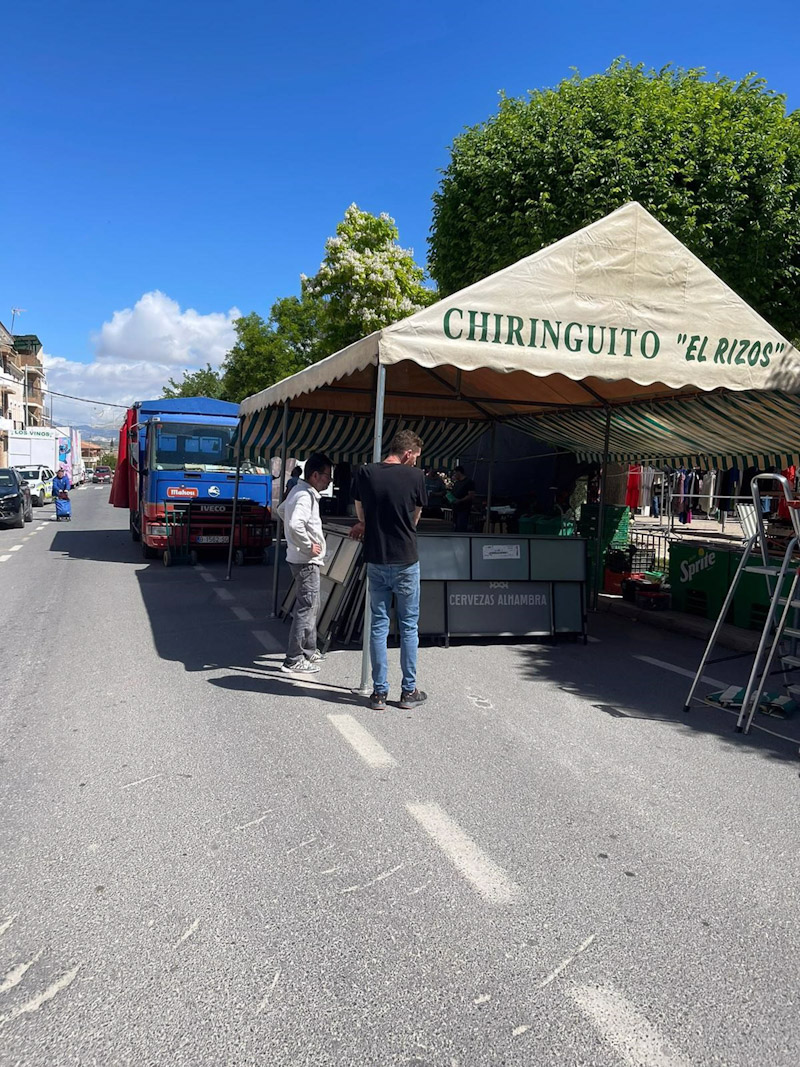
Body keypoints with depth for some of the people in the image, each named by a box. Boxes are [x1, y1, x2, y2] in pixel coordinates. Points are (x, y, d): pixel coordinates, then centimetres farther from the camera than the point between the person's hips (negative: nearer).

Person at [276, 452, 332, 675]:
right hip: (306, 561, -11)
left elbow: (282, 510, 29)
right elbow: (295, 525, -35)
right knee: (306, 608, -6)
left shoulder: (299, 490, 11)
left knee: (311, 606, 19)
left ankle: (309, 651, 30)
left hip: (305, 559, 11)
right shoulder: (305, 496, -20)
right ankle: (294, 660, -1)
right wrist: (309, 545, -22)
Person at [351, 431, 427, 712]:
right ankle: (409, 691, 15)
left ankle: (379, 692, 12)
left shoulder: (365, 473, -1)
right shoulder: (415, 476, -8)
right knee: (409, 626, 9)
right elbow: (416, 516, 5)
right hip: (406, 561, -2)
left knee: (378, 625, 9)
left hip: (375, 560, 3)